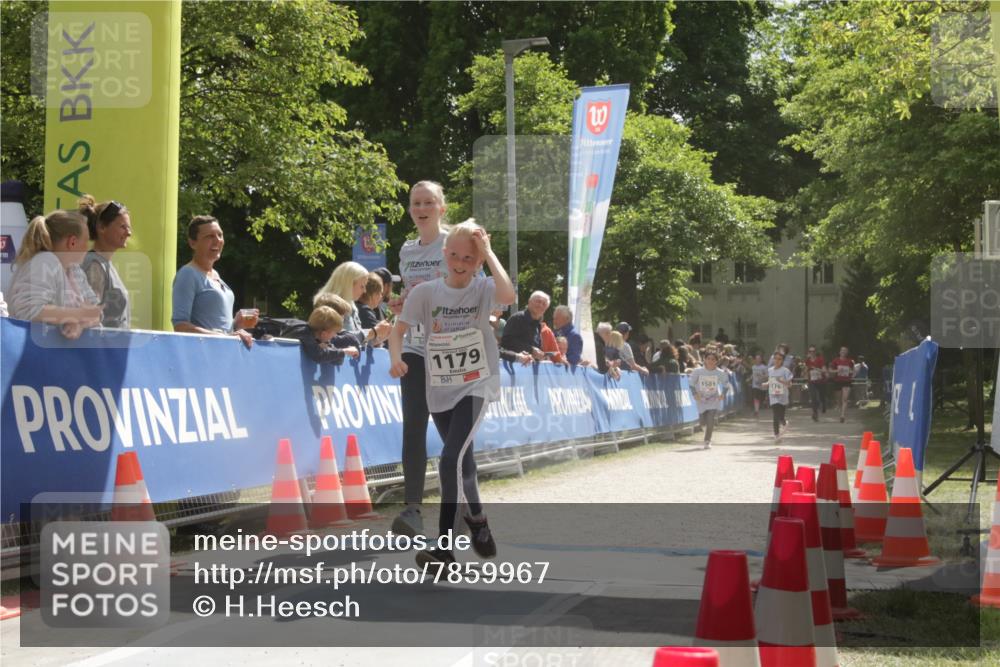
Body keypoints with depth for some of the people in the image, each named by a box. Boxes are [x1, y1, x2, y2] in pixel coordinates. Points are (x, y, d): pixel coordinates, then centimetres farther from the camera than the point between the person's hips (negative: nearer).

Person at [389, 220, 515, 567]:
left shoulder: (483, 288, -7)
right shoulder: (426, 291, -2)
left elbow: (508, 296, -29)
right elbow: (398, 329, -3)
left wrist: (488, 251, -22)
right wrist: (396, 358, -22)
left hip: (475, 386, -3)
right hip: (439, 390, 4)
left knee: (451, 460, -19)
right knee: (462, 462, 16)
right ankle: (476, 519, 37)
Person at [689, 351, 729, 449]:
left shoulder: (720, 373, -11)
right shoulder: (698, 371, -12)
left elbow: (726, 384, 4)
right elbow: (692, 383, 0)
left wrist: (723, 394, -9)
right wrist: (695, 394, -11)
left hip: (714, 400, -1)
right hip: (701, 399, 1)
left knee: (710, 420, -16)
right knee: (703, 422, 5)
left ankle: (707, 441, -1)